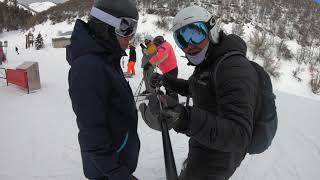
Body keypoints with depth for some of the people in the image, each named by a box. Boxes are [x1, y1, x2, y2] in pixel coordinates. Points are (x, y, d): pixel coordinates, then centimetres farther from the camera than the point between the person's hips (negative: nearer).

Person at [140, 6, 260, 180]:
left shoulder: (234, 68, -31)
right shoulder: (207, 64, 2)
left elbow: (238, 136, -40)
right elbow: (192, 88, 22)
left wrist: (186, 119, -54)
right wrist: (165, 80, 10)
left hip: (216, 158, -9)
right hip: (204, 146, 9)